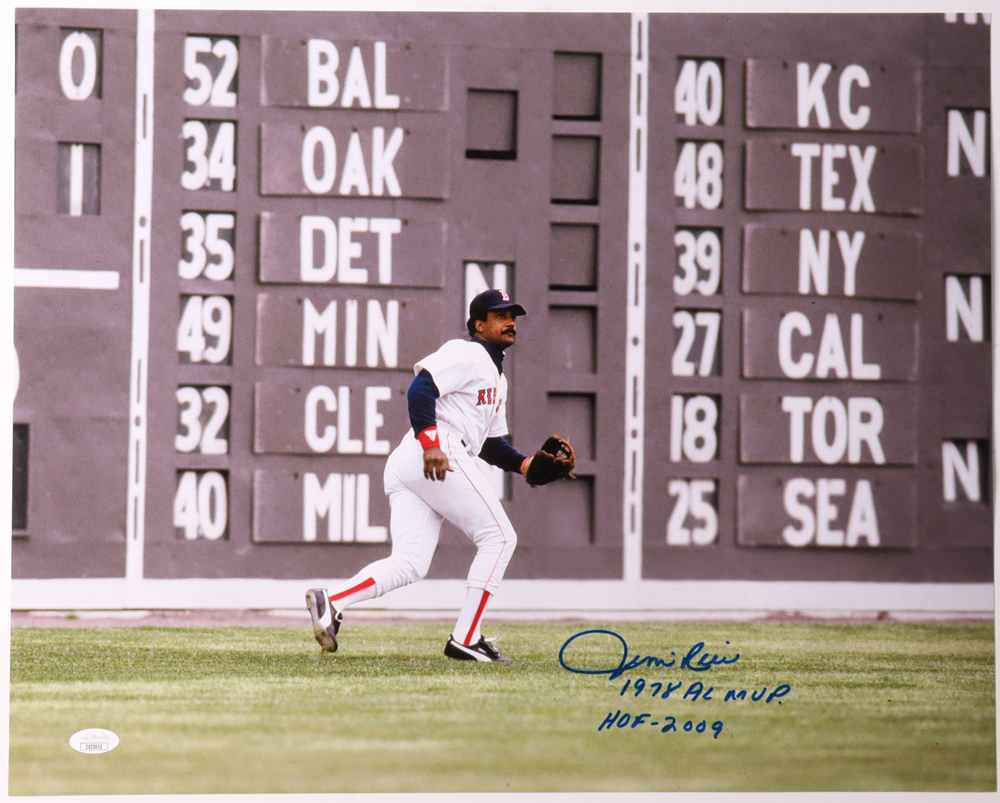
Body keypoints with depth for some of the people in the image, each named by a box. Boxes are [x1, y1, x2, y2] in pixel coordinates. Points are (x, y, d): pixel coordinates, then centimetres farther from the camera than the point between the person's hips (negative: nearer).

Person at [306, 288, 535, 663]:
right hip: (437, 456, -10)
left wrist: (526, 464, 14)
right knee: (498, 537, -5)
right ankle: (465, 639, -6)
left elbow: (491, 443, 32)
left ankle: (331, 602, -19)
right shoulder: (467, 354, 0)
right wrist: (430, 443, -26)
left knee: (409, 563, -3)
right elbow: (420, 388, -16)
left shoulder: (496, 378, 31)